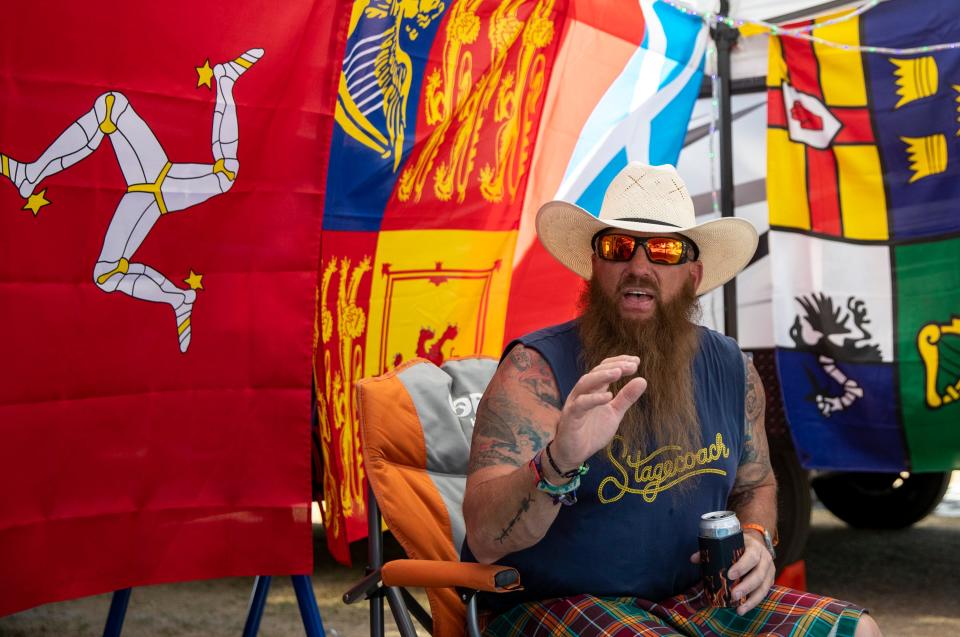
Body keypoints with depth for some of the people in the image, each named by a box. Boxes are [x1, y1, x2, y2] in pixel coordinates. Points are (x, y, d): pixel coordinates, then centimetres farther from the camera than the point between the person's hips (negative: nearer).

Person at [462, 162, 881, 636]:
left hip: (693, 597, 6)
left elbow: (755, 486, 23)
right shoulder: (536, 369, -12)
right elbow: (485, 539, -22)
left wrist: (755, 539, -1)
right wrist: (558, 463, -42)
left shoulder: (731, 371, 5)